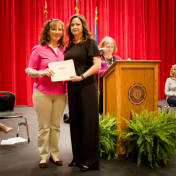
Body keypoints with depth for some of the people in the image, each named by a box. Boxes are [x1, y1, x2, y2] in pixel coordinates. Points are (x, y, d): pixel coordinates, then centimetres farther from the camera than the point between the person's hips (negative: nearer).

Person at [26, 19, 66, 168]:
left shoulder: (64, 50, 8)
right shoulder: (39, 49, -2)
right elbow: (30, 70, -2)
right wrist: (42, 72, -21)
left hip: (60, 93, 3)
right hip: (42, 93, -3)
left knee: (56, 126, 9)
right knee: (44, 126, 4)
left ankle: (54, 154, 23)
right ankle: (43, 156, 18)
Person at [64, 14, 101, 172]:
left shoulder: (89, 42, -2)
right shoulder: (69, 46, 16)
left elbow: (97, 65, -11)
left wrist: (81, 77, -20)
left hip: (87, 86, -6)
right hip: (72, 87, 6)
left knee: (88, 121, -3)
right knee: (75, 122, 8)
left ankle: (90, 160, 7)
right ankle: (78, 157, 20)